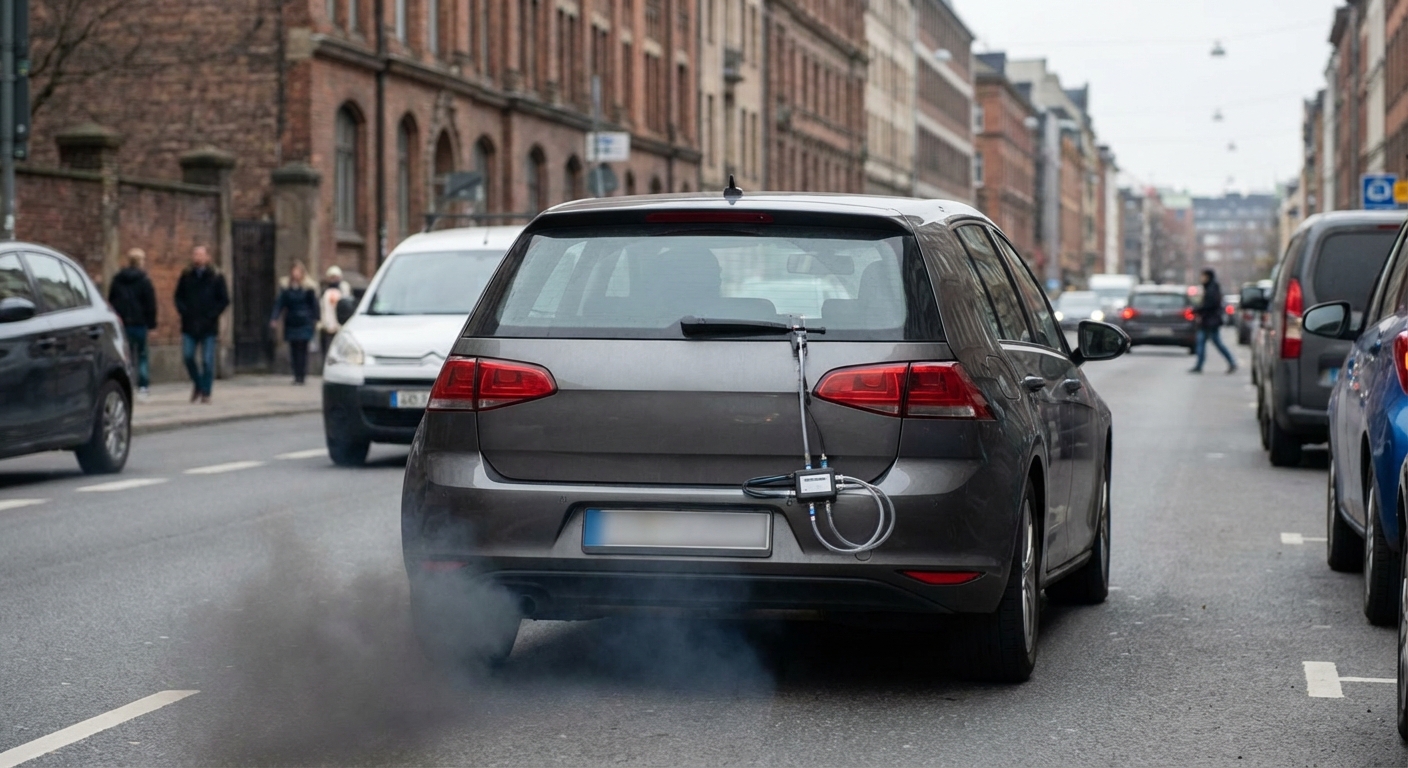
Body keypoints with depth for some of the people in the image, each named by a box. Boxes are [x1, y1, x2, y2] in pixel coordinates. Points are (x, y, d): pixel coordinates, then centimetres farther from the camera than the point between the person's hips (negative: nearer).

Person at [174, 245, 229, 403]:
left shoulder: (216, 277, -1)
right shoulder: (186, 275, 7)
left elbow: (224, 300, 0)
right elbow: (179, 296, 14)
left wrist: (211, 315, -9)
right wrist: (183, 311, -2)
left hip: (208, 326, -2)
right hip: (189, 325, 2)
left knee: (207, 360, -2)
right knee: (187, 356, -4)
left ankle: (205, 392, 7)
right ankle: (197, 383, 19)